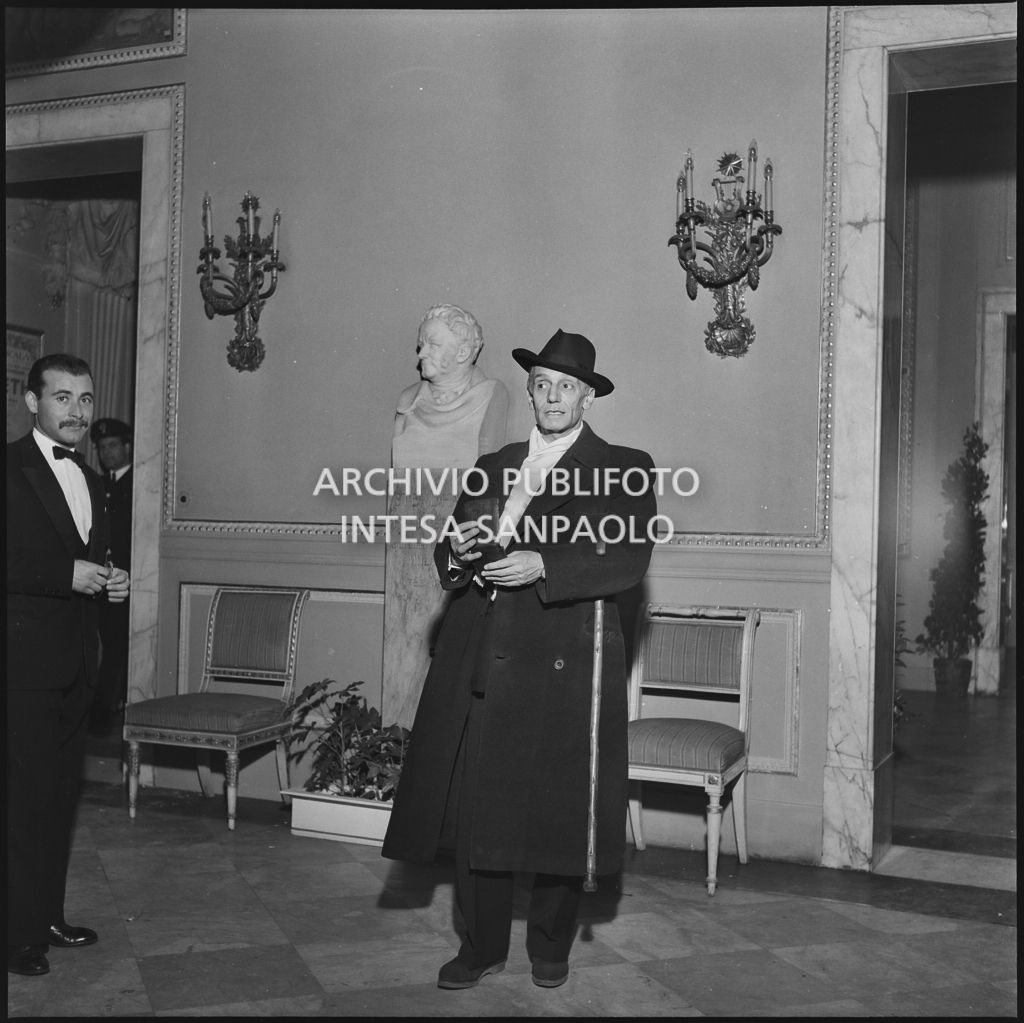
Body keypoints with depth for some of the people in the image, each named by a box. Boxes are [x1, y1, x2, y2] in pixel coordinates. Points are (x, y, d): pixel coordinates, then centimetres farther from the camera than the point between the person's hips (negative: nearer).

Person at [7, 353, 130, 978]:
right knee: (26, 796, -3)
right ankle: (20, 932, 8)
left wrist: (113, 583, 5)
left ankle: (48, 916, 24)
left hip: (77, 661, 8)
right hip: (27, 659, -7)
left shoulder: (91, 481, 17)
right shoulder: (15, 468, -8)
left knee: (62, 793, 13)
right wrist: (71, 574, -20)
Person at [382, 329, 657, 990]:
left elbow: (629, 563, -9)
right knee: (474, 807, 5)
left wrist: (542, 567, -20)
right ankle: (482, 947, 22)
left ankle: (551, 948, 25)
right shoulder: (490, 468, 18)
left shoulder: (625, 470, 3)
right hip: (481, 665, 4)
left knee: (559, 810, 4)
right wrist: (457, 551, -5)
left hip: (563, 665, -4)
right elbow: (448, 562, 19)